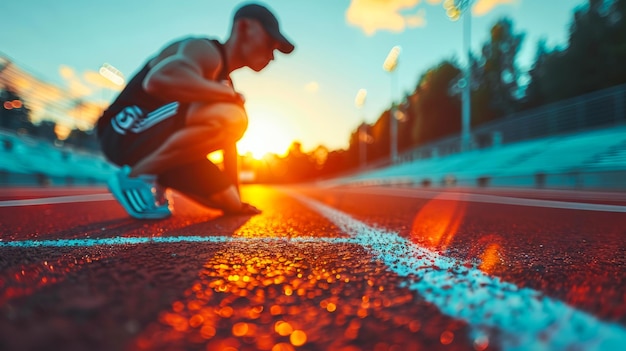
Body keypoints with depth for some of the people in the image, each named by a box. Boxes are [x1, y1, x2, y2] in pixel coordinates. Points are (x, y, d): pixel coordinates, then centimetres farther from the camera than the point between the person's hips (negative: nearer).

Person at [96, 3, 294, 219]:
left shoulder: (224, 83, 16)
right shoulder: (206, 52, -13)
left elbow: (228, 143, 18)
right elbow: (158, 80, -36)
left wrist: (237, 199, 18)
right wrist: (231, 94, -24)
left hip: (157, 147, 9)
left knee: (230, 203, 4)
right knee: (229, 118, -32)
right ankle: (133, 178, -18)